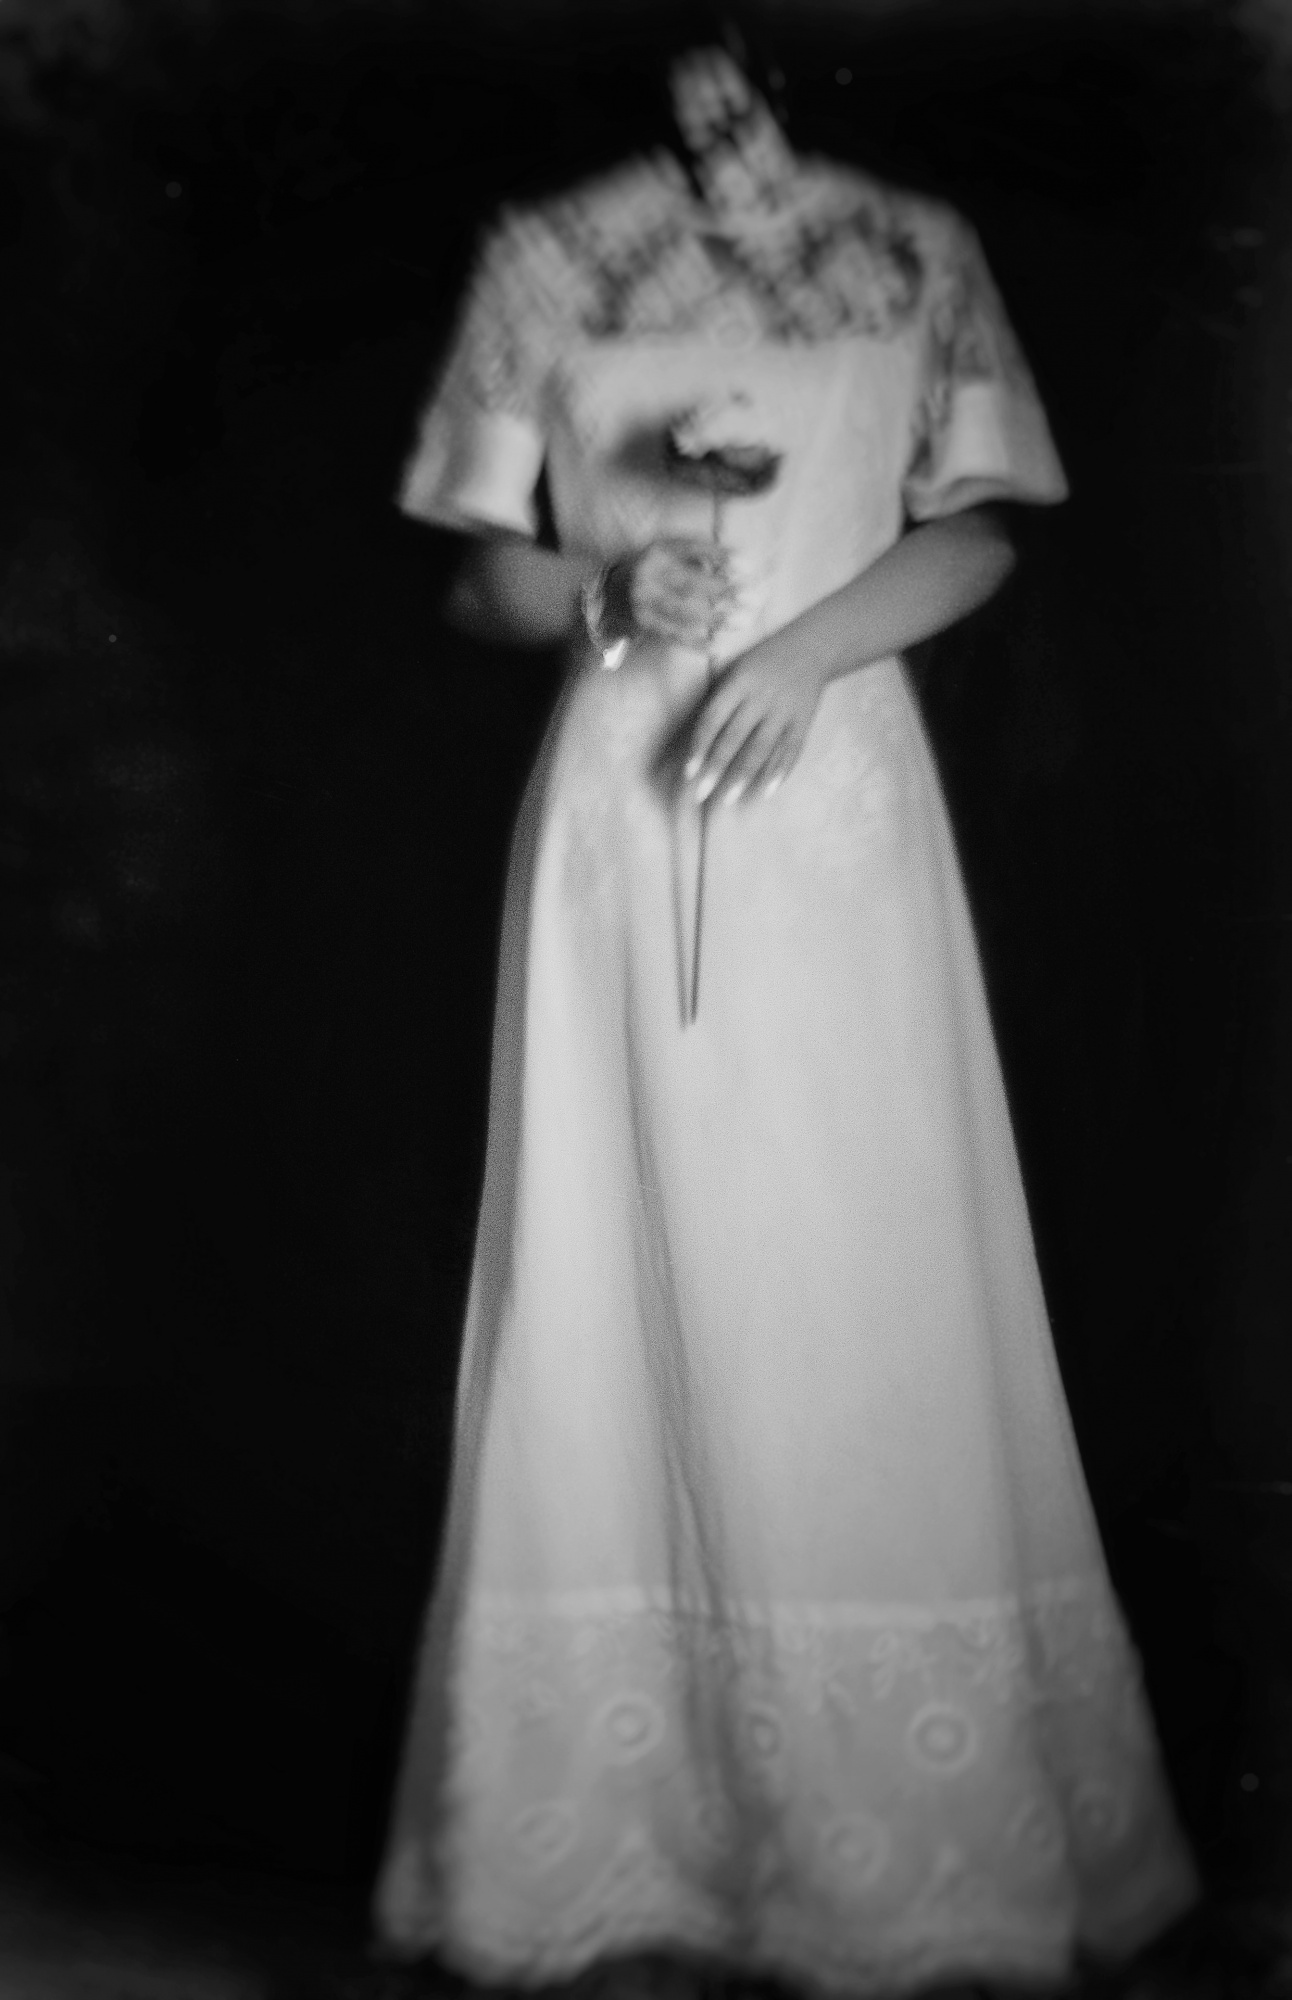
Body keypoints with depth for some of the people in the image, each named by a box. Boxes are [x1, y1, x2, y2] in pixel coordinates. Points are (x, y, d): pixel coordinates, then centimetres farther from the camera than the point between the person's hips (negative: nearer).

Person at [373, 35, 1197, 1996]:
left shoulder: (920, 251, 9)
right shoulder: (543, 260, 8)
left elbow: (977, 538, 8)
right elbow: (486, 585, 8)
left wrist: (804, 644, -9)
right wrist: (590, 556, -14)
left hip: (839, 801, 1)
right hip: (621, 811, 0)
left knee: (879, 1290, 0)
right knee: (615, 1281, 0)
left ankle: (917, 1835, 17)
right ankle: (624, 1815, 16)